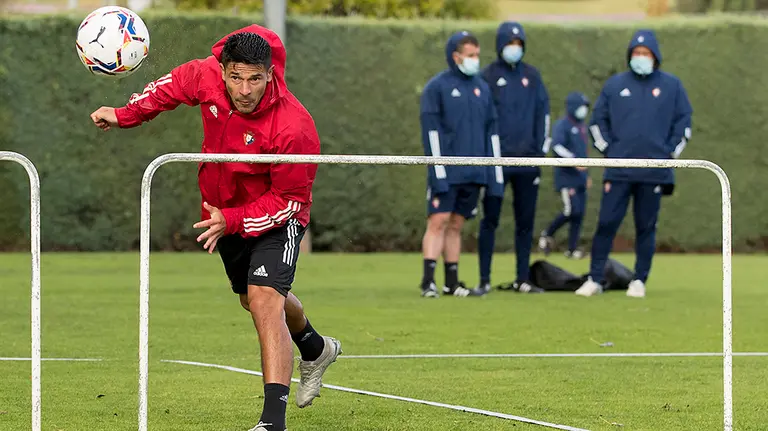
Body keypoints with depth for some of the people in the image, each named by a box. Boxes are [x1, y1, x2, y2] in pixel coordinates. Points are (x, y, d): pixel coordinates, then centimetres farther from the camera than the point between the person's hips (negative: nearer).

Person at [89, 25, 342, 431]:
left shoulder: (293, 128, -36)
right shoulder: (206, 76, -23)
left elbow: (290, 200, -27)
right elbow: (174, 85, 3)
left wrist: (233, 221, -33)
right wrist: (126, 115, 2)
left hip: (275, 219, -7)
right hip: (223, 212, 7)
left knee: (264, 300, -26)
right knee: (253, 299, 26)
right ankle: (315, 349, 57)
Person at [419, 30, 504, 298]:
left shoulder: (481, 88, 14)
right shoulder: (437, 87, -3)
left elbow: (491, 132, 17)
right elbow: (431, 130, -8)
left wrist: (495, 173, 11)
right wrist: (438, 172, -15)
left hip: (473, 173, 5)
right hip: (446, 172, -5)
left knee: (456, 226, 8)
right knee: (438, 222, -10)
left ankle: (452, 283, 10)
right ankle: (428, 281, -12)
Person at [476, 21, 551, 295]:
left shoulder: (532, 76, 11)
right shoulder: (488, 77, 1)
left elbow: (543, 113, 13)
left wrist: (542, 149, 5)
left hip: (527, 160, 3)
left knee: (525, 221, 5)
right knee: (490, 219, -3)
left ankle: (522, 279, 12)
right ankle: (484, 279, 1)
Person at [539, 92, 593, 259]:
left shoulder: (581, 127, 20)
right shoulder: (562, 125, -7)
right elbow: (557, 147, -22)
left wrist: (587, 175, 27)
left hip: (579, 178, 8)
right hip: (566, 177, -8)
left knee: (579, 214, 3)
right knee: (572, 211, -16)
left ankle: (572, 249, 6)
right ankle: (548, 234, 4)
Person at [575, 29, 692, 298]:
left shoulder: (671, 85, 5)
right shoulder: (615, 84, 7)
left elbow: (683, 121, 8)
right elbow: (599, 120, 11)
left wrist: (670, 152, 0)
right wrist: (608, 149, 2)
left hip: (654, 173, 0)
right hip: (619, 171, 0)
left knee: (646, 227, 5)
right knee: (607, 223, -3)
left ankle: (640, 281, 12)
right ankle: (594, 279, 1)